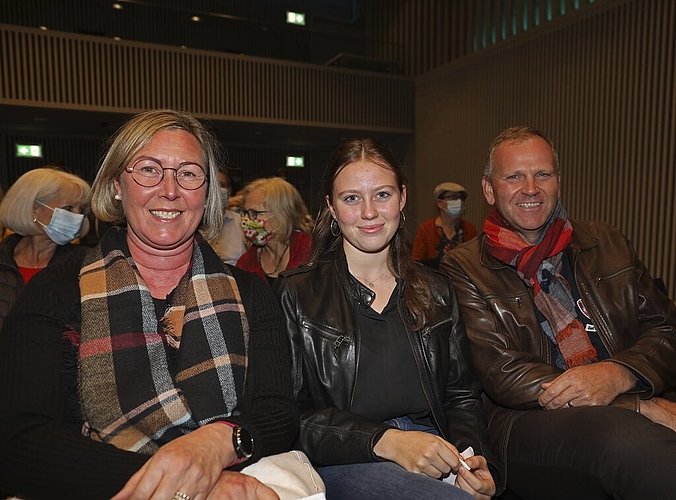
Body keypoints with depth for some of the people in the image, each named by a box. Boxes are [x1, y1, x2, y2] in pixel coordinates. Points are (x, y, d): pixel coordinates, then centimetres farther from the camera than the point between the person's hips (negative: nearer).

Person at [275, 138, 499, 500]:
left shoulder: (436, 291, 13)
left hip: (434, 460, 5)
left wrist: (471, 456, -5)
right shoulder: (295, 294, 0)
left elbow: (462, 395, 14)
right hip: (342, 464, -4)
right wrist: (387, 441, -17)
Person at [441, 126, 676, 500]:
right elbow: (502, 374, -8)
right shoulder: (463, 268, 1)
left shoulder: (607, 244, 17)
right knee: (627, 436, -36)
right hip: (530, 421, -4)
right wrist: (640, 406, -14)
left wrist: (617, 374, -12)